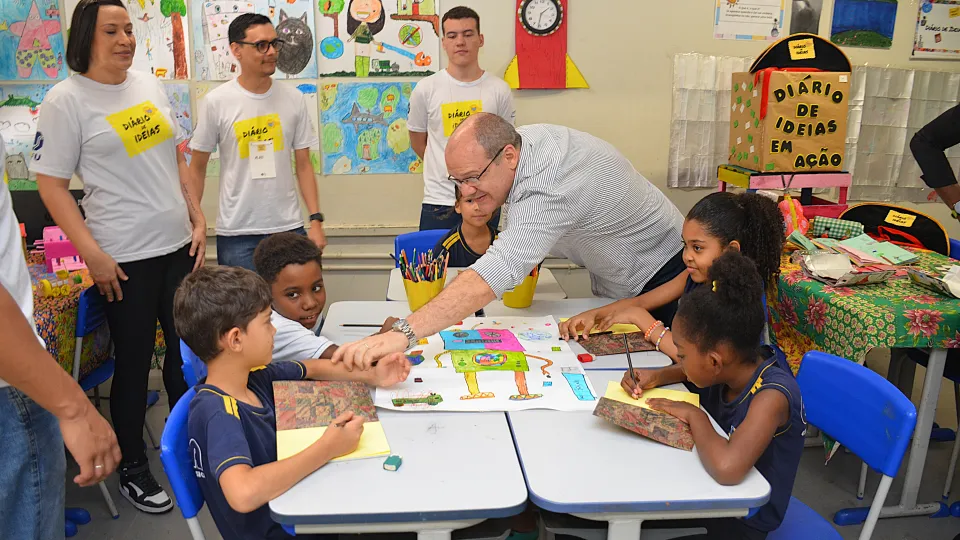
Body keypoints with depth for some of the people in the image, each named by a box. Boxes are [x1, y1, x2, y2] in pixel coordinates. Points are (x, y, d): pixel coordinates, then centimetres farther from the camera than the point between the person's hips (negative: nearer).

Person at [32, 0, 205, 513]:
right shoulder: (66, 99, -8)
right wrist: (92, 254, -14)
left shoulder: (149, 85, 9)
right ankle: (131, 467, 25)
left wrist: (197, 219, 8)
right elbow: (50, 183, -9)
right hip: (124, 258, -5)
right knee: (134, 361, 5)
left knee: (187, 351, 14)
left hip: (178, 245, 6)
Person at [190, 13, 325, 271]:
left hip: (288, 228, 2)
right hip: (236, 233, -2)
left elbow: (303, 165, 6)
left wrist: (316, 220, -1)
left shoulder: (294, 99, 2)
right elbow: (197, 167, 3)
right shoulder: (216, 102, -4)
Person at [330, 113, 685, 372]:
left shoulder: (548, 193, -42)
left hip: (656, 279, -9)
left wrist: (403, 334, -61)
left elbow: (493, 276, -55)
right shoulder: (524, 137, -13)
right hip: (612, 280, 9)